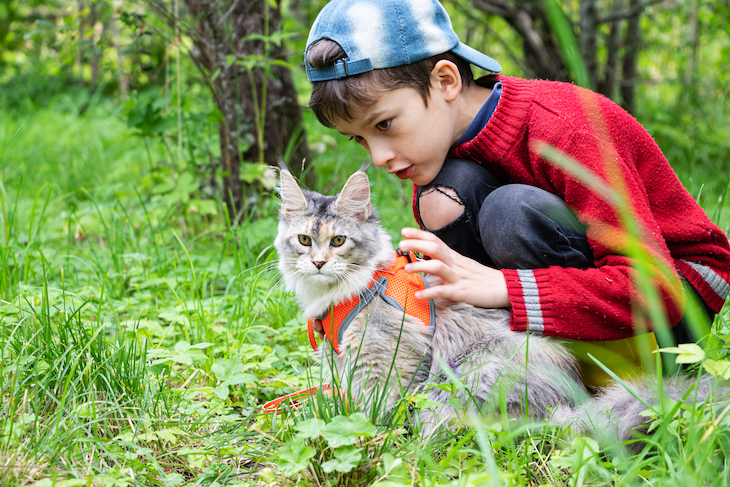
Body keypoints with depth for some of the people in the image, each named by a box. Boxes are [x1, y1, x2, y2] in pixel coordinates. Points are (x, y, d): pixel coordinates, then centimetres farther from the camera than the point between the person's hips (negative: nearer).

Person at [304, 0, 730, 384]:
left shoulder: (562, 130, -27)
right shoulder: (436, 138, -4)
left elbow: (652, 284, -34)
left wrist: (500, 287, -41)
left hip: (679, 286, -7)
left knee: (512, 210, -32)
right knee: (444, 196, -17)